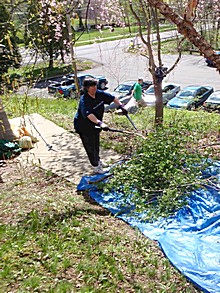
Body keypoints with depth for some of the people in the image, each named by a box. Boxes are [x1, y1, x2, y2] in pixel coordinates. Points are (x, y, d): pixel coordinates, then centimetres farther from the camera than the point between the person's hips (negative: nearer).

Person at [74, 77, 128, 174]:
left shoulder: (100, 94, -11)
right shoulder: (84, 100, -31)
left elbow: (112, 98, 4)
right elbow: (88, 114, -47)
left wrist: (121, 106, -4)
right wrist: (100, 123, -58)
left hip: (95, 125, 7)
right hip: (83, 126, -7)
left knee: (96, 143, 24)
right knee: (90, 146, 3)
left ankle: (97, 160, 48)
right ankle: (96, 166, 19)